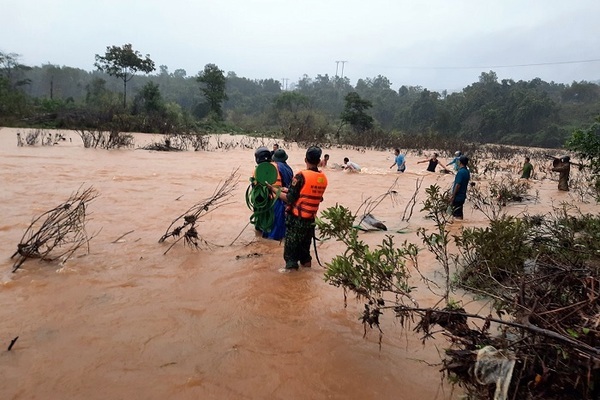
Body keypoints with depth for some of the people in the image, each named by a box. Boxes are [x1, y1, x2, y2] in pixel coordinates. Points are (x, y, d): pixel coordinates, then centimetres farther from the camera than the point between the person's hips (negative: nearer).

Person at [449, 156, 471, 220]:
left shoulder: (461, 172, -18)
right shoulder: (467, 172, 11)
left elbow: (458, 185, -22)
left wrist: (452, 196, -18)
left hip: (458, 196, -9)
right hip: (462, 196, 9)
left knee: (457, 215, -5)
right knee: (459, 213, 16)